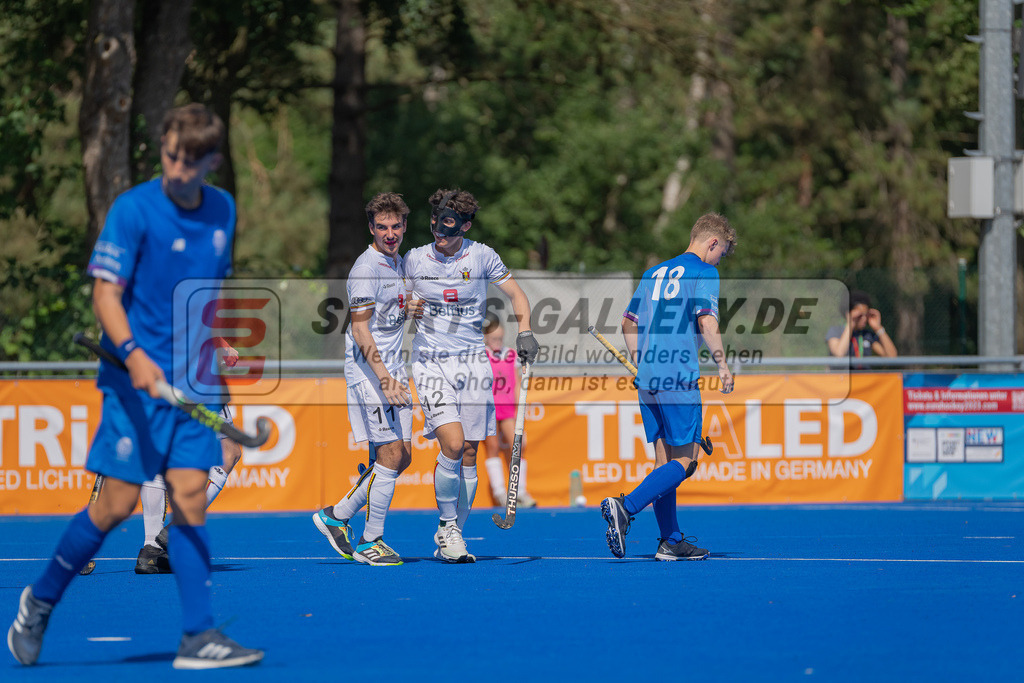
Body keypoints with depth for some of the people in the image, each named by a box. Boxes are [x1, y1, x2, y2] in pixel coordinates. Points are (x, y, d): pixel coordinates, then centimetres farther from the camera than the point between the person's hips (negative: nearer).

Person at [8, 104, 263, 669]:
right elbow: (106, 293, -14)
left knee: (189, 496, -3)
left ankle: (199, 636, -6)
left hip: (192, 382, 5)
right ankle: (40, 600, 16)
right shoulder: (133, 210, -10)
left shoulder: (223, 211, 9)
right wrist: (133, 353, -30)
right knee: (117, 504, -4)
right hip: (137, 378, -5)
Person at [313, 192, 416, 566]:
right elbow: (360, 330, -18)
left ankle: (338, 515, 19)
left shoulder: (400, 263, 13)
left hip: (392, 369, 9)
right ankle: (370, 542, -2)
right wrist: (384, 377, -25)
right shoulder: (366, 268, -14)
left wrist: (410, 306, 5)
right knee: (390, 455, -11)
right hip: (368, 370, -9)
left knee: (402, 456, 7)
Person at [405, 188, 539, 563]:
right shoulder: (414, 259, 2)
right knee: (452, 444, -19)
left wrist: (525, 331, -5)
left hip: (473, 362, 1)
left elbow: (516, 294, 9)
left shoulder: (481, 256, 0)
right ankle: (446, 524, 0)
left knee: (468, 454, 2)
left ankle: (452, 537, 15)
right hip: (430, 364, -1)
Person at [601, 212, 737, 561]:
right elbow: (706, 322, -15)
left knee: (664, 460, 11)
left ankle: (671, 541, 11)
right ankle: (625, 507, -21)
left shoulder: (655, 273, 19)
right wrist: (722, 364, -9)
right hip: (678, 377, -8)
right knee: (685, 460, -5)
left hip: (648, 376, 8)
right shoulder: (704, 272, -3)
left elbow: (629, 321, 19)